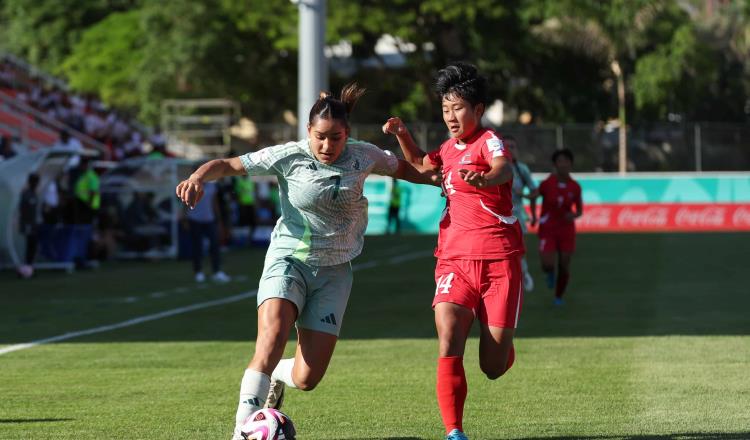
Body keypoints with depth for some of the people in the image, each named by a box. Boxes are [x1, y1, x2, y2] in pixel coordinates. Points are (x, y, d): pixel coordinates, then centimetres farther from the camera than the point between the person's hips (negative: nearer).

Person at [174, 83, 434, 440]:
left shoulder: (363, 156, -2)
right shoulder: (289, 157, -11)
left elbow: (403, 169, 18)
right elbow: (230, 165, -11)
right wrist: (199, 177, -29)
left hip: (334, 272, 3)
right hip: (289, 260, -3)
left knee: (307, 378, -3)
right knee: (272, 339, -31)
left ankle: (277, 377, 35)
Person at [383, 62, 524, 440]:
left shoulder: (488, 140, -8)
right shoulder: (449, 149, 14)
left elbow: (504, 170, -33)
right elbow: (421, 164, 39)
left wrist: (484, 178, -56)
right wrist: (402, 135, 20)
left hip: (498, 259, -5)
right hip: (455, 260, 5)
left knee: (493, 367, -2)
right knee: (449, 345, -20)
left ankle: (502, 342, 35)